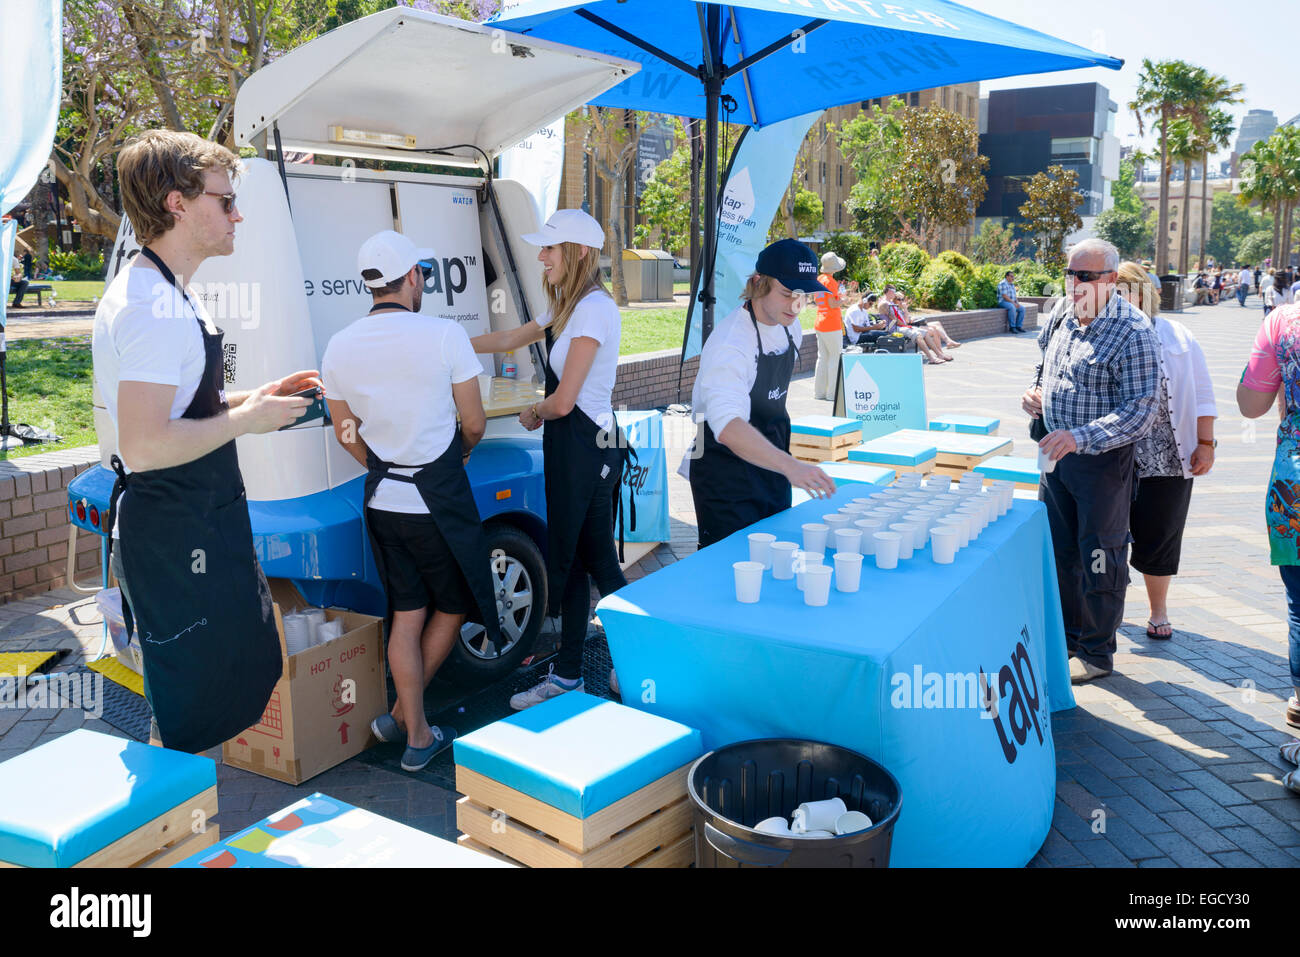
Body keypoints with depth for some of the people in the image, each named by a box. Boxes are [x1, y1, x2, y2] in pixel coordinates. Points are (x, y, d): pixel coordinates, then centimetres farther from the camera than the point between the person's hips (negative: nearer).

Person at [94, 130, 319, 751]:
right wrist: (246, 419, -19)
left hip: (201, 530, 11)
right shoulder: (154, 307, -22)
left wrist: (256, 397, 10)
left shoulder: (166, 296, 13)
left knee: (248, 672, 23)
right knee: (187, 719, 1)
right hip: (174, 542, -11)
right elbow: (144, 446, -30)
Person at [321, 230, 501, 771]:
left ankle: (417, 734, 21)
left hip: (380, 500, 5)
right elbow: (475, 424, -7)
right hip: (439, 500, -5)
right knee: (454, 605, 16)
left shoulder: (339, 347, 0)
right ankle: (402, 716, 22)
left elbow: (346, 435, 9)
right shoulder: (444, 335, -14)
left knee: (406, 614, 14)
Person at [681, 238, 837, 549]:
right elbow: (728, 426, -40)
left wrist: (787, 464, 18)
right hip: (726, 478, -8)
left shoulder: (790, 327, 2)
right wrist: (790, 465, -52)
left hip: (770, 464, 8)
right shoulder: (729, 343, -25)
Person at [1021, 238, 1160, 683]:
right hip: (1056, 451, 7)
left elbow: (1141, 411, -22)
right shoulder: (1062, 312, 4)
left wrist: (1079, 438, -32)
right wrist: (1036, 393, 2)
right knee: (1058, 550, 16)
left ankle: (1096, 653, 18)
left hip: (1103, 459, -7)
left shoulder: (1132, 332, -18)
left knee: (1100, 558, 4)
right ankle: (1065, 636, 32)